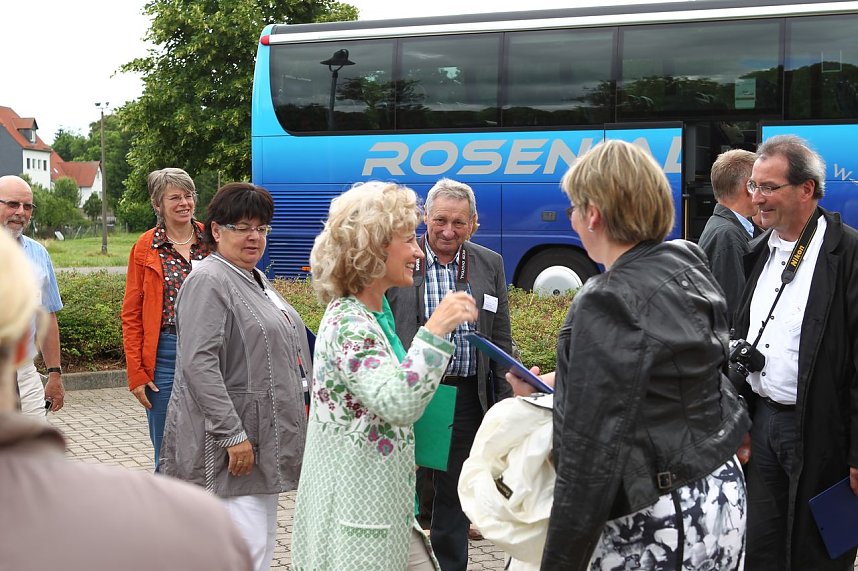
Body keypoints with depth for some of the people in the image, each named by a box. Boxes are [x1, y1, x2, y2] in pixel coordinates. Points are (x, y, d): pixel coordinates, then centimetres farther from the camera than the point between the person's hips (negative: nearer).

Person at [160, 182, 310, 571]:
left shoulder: (255, 280, 17)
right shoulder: (208, 281, -14)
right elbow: (199, 364, -23)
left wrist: (298, 406, 24)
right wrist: (233, 434, -25)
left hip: (265, 438, 10)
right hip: (232, 447, -10)